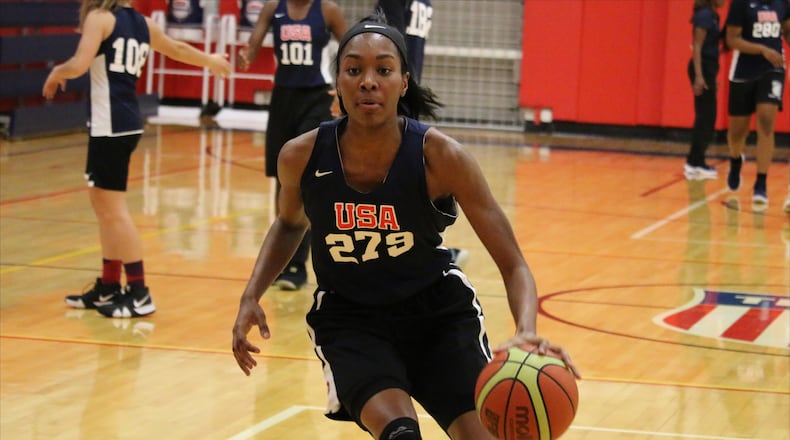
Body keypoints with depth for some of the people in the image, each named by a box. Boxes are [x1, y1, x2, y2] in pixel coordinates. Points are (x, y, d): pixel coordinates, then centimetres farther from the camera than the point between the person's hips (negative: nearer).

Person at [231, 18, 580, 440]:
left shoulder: (440, 156, -21)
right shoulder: (301, 157, -15)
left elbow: (513, 266, -19)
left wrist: (526, 331, -38)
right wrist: (251, 298, -3)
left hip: (437, 310, 1)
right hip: (349, 318, 0)